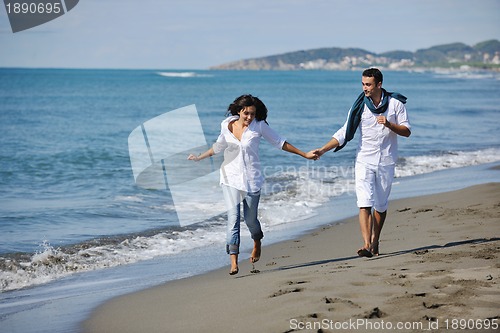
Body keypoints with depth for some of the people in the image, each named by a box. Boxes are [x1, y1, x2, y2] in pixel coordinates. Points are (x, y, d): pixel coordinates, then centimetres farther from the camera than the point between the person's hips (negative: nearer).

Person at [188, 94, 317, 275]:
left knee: (250, 219, 4)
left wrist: (304, 154, 4)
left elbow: (280, 143, 3)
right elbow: (219, 146, 20)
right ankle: (233, 261, -16)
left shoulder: (259, 126, -6)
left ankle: (257, 243, 40)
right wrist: (199, 157, 25)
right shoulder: (227, 125, 0)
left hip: (251, 179, -1)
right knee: (233, 217, -12)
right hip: (231, 178, 1)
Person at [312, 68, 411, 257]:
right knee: (365, 203, -15)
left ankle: (375, 241, 26)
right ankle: (367, 244, -24)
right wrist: (323, 150, -9)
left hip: (386, 163, 0)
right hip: (364, 161, 0)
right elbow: (344, 133, 1)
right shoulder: (360, 106, 1)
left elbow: (407, 131, -1)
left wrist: (389, 124, -19)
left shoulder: (395, 103, 0)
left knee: (381, 205, 9)